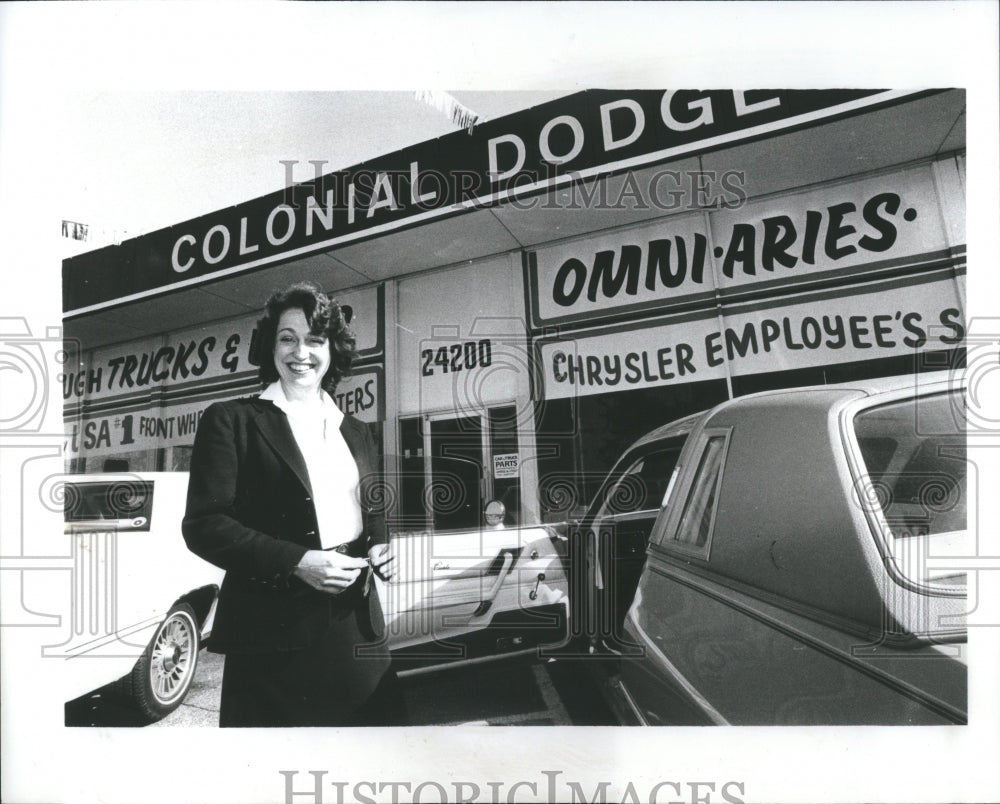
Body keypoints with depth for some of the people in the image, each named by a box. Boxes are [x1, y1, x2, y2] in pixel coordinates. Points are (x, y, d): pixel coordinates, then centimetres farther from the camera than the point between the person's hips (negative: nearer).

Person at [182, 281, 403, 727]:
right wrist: (296, 561, -17)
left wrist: (380, 547, 1)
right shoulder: (232, 420, -1)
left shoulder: (356, 432, 16)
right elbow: (204, 525, -8)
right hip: (273, 630, -4)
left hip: (357, 627, 5)